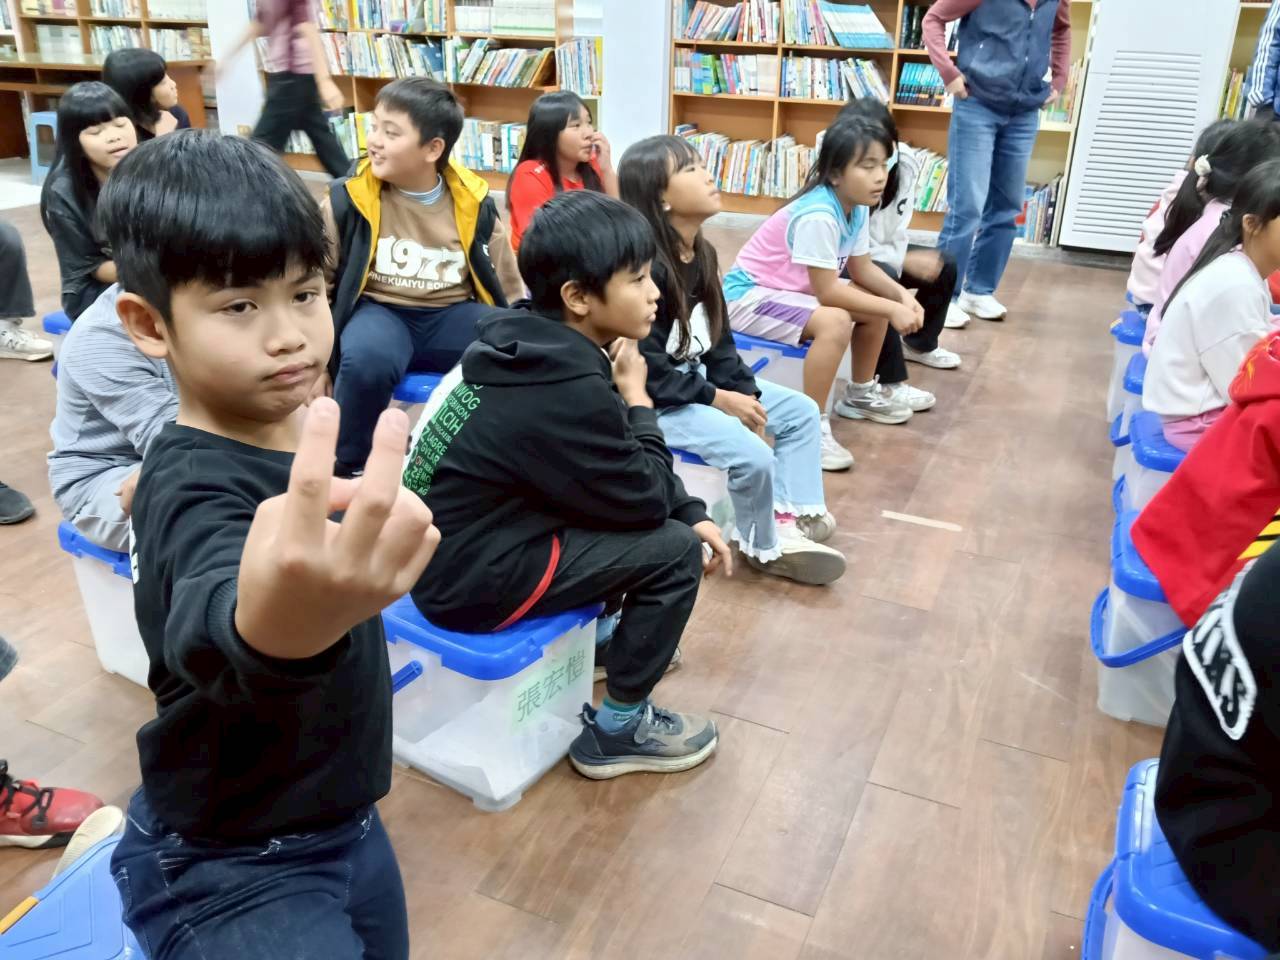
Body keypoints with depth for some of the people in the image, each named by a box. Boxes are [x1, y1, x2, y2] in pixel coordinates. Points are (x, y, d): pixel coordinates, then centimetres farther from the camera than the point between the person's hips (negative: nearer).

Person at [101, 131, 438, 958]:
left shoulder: (297, 430, -8)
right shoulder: (194, 489, -30)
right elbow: (209, 633, -55)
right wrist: (271, 630, -72)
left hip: (343, 820, 8)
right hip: (230, 871, -7)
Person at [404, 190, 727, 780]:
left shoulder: (536, 344, 1)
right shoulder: (566, 389, -28)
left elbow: (629, 475, 10)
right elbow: (645, 501, -16)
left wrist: (692, 512, 1)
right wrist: (635, 397, -8)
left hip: (457, 542, 9)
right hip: (469, 578, -9)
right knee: (675, 552, -10)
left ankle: (612, 635, 32)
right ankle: (617, 731, 7)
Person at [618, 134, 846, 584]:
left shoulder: (702, 253, 4)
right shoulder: (644, 267, -24)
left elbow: (718, 341, 8)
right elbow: (648, 372, -25)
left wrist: (744, 393, -6)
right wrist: (720, 400, -20)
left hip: (696, 379, 10)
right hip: (652, 399, -10)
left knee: (801, 411, 9)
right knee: (752, 455, -23)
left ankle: (789, 519, 9)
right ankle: (764, 547, 5)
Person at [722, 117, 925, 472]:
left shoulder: (856, 207, -2)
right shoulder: (818, 216, -30)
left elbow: (862, 269, 5)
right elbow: (827, 292, -29)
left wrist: (901, 296, -12)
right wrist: (891, 309, -25)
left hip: (792, 288, 10)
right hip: (749, 296, -10)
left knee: (879, 303, 7)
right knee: (834, 322, -31)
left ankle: (861, 393, 26)